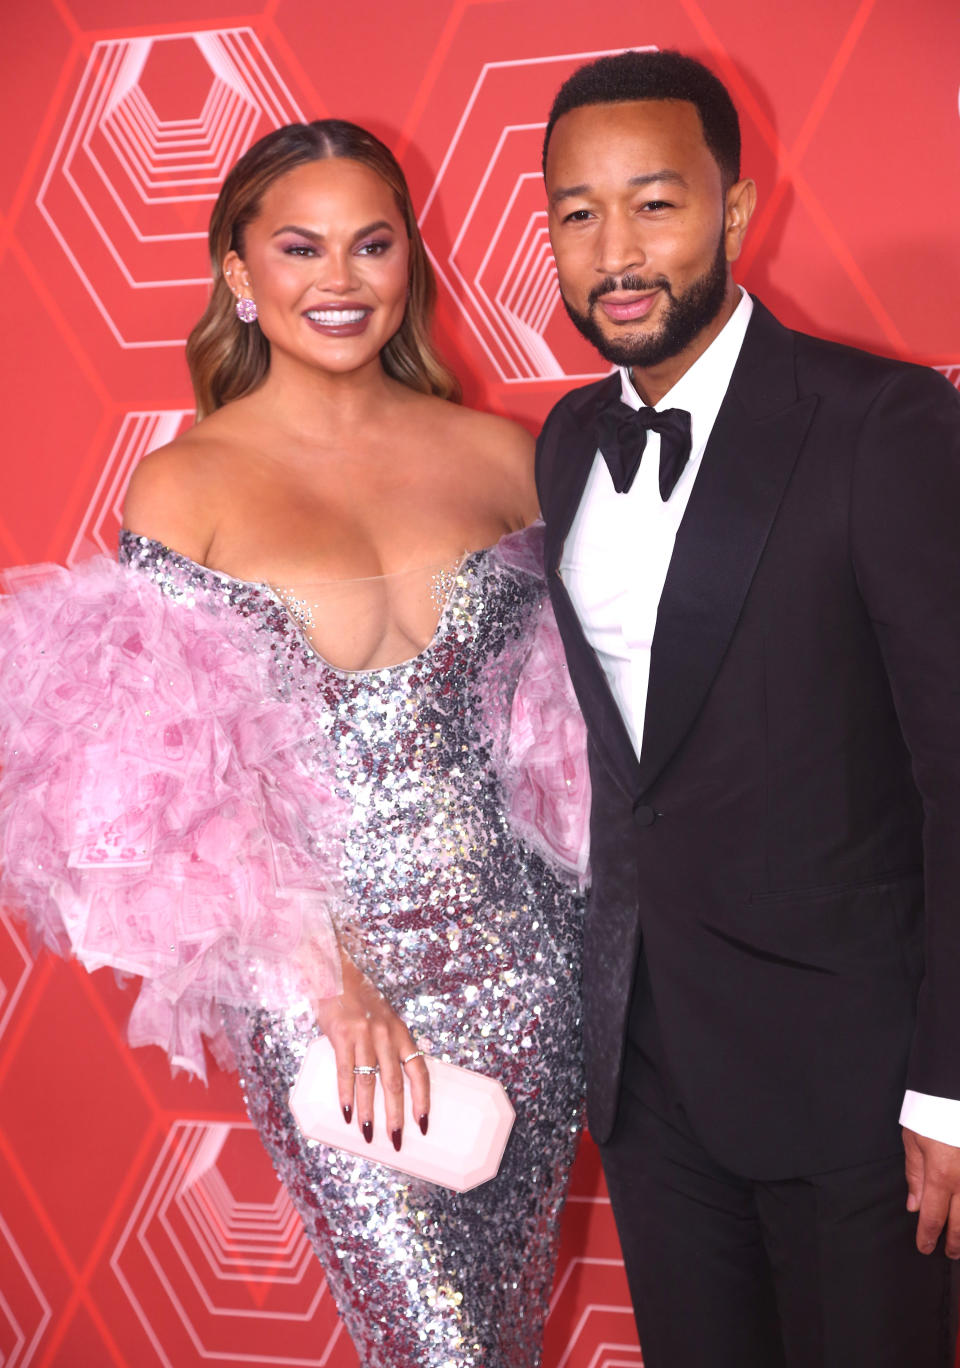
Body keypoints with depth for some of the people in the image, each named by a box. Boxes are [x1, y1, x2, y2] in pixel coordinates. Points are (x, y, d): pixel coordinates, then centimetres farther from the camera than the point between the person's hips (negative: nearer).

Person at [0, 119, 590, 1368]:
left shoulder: (500, 456, 4)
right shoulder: (185, 487, -5)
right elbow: (164, 785, -6)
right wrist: (327, 982, -14)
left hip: (517, 958, 4)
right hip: (315, 982, -3)